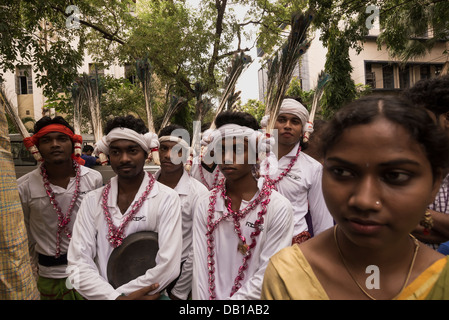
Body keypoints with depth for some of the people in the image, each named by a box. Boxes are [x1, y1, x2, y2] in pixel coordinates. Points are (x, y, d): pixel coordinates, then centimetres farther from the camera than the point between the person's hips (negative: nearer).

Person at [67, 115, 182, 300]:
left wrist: (120, 293, -13)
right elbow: (78, 263, -5)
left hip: (150, 295, -1)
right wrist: (115, 297, -17)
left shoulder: (166, 199, -12)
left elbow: (168, 267, -16)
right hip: (104, 295, 1)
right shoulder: (92, 201, -2)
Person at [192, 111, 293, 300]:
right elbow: (200, 266, -9)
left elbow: (267, 275, -18)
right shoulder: (205, 205, -8)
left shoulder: (279, 208, -18)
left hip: (250, 296, -2)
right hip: (212, 294, 2)